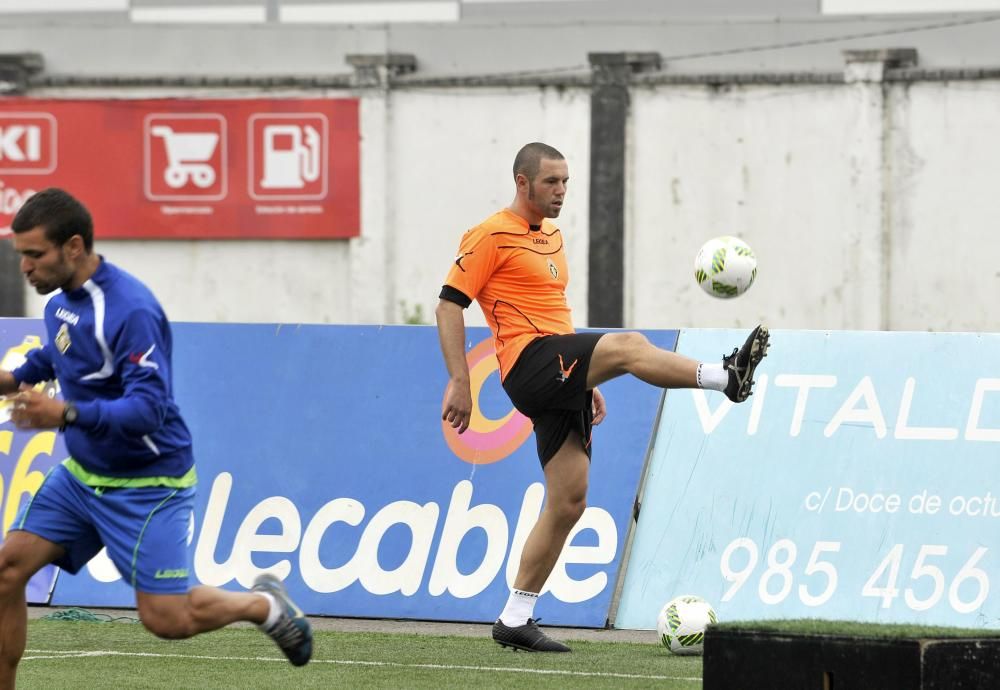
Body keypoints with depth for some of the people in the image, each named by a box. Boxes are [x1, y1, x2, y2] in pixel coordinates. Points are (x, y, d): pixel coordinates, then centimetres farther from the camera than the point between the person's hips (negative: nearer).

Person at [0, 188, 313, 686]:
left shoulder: (130, 310, -25)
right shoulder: (61, 299, 2)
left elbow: (148, 408, -31)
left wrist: (66, 415, -42)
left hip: (145, 482, -8)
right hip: (81, 473, 8)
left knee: (165, 618, -7)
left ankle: (263, 604, 21)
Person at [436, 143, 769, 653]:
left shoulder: (551, 237, 23)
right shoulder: (492, 236, -4)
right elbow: (449, 305, -8)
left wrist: (587, 382, 28)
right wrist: (459, 382, -15)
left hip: (560, 380, 8)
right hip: (529, 363, -8)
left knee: (568, 501, 3)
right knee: (628, 345, -29)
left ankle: (515, 619, 7)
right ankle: (726, 378, -40)